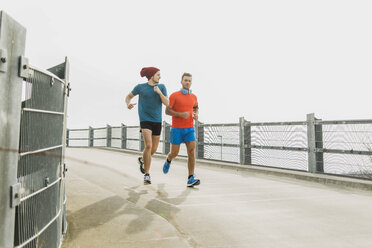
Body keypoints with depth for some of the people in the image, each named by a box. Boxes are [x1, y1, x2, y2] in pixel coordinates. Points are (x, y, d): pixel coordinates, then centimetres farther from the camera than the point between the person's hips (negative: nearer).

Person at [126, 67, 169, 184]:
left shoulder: (162, 87, 5)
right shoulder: (140, 87, 0)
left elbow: (167, 103, -4)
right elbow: (128, 97, 13)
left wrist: (159, 92, -20)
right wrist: (128, 104, -11)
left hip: (157, 121, 4)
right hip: (145, 121, -3)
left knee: (154, 149, 10)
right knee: (148, 146, -22)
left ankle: (142, 160, 44)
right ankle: (147, 175, -11)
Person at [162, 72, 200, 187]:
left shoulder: (193, 97, 7)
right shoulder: (174, 95, -6)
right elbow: (167, 111, -9)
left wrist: (196, 115, 1)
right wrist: (181, 114, -24)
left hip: (190, 129, 3)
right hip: (176, 129, -3)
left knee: (192, 152, -13)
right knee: (174, 153, 4)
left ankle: (191, 179, -13)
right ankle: (168, 160, 42)